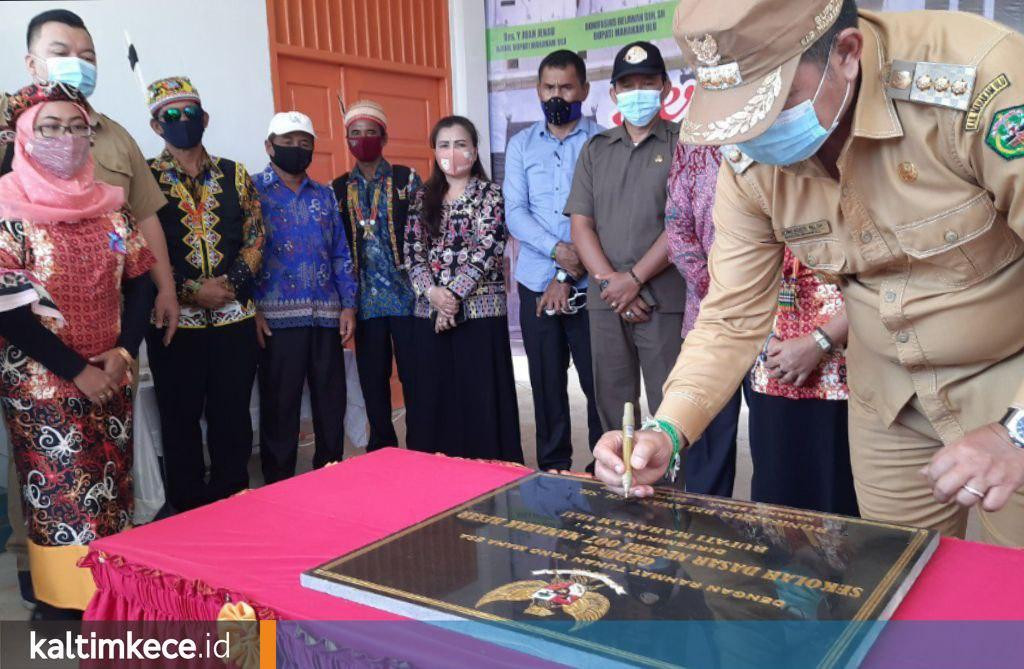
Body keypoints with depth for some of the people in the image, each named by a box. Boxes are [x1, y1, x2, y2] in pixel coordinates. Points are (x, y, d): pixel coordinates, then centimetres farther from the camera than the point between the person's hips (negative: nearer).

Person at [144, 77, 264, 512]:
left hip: (235, 316, 2)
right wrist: (191, 290, -13)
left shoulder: (235, 175, 10)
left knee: (233, 418, 8)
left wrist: (231, 284, -9)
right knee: (181, 420, 7)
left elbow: (255, 237, 7)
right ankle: (189, 514, 20)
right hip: (175, 318, -2)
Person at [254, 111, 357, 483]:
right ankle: (278, 488, 16)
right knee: (279, 406, 3)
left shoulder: (324, 194, 14)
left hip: (326, 315, 4)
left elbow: (341, 253, 13)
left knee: (331, 404, 9)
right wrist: (252, 310, -12)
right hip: (277, 316, -4)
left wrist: (348, 305, 5)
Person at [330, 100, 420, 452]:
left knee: (414, 373, 0)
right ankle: (382, 449, 21)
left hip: (405, 293, -3)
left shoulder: (406, 178, 3)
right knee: (372, 378, 8)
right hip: (366, 298, 3)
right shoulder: (338, 189, 11)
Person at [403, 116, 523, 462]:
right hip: (430, 312, 4)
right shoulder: (423, 198, 13)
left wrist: (454, 294, -16)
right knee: (434, 397, 8)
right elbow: (412, 252, 5)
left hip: (480, 311, -4)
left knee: (481, 399, -1)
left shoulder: (490, 194, 0)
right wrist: (432, 292, -12)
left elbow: (486, 251, -10)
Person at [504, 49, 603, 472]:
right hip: (536, 283, 3)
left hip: (589, 284, -2)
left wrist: (568, 276, -12)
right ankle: (553, 469, 19)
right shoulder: (521, 145, 10)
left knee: (599, 381, -1)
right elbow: (515, 213, 1)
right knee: (547, 384, 8)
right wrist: (557, 250, -16)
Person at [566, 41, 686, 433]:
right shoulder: (595, 150, 15)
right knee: (613, 407, 10)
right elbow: (581, 224, 7)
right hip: (605, 300, 4)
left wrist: (634, 278, -11)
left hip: (664, 300, -4)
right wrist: (610, 281, -6)